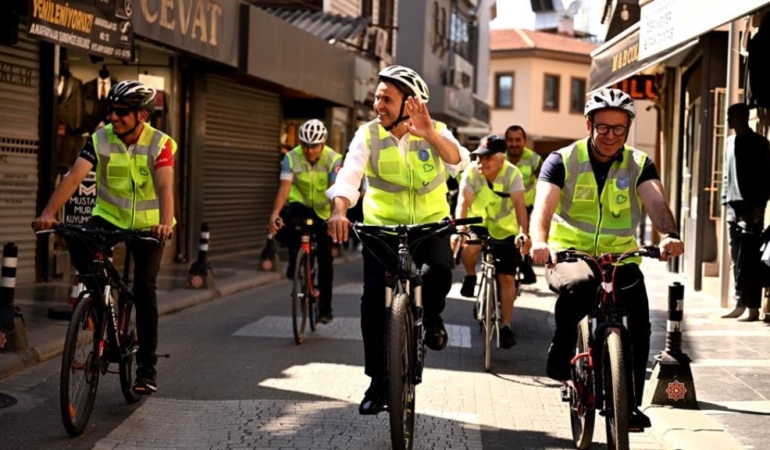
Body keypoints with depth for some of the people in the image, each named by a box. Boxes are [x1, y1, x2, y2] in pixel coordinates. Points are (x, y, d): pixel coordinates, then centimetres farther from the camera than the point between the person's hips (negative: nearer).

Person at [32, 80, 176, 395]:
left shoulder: (160, 144, -18)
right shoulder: (100, 140, -13)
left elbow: (165, 186, -32)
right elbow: (74, 177, -24)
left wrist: (165, 222, -51)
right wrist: (48, 212, -39)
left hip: (148, 223, -2)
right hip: (109, 216, 2)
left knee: (144, 289, -10)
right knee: (78, 245, -30)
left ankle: (147, 368, 0)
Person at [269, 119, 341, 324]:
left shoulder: (333, 159, -23)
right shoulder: (291, 158, -21)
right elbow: (285, 187, -31)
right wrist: (275, 212, -47)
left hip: (323, 210, 0)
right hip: (300, 205, 0)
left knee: (325, 257, -3)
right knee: (287, 217, -34)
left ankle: (325, 307, 10)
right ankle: (294, 259, -7)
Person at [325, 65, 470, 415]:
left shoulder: (436, 132, -7)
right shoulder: (368, 135, -8)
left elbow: (458, 162, -26)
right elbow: (349, 174, -23)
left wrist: (429, 134, -43)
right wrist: (339, 210, -42)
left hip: (429, 224, -1)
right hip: (381, 227, 1)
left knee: (438, 271, -31)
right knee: (373, 299, -9)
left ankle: (431, 318, 4)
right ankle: (379, 381, 6)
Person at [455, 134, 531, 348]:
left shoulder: (512, 174, -21)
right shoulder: (472, 172, -18)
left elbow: (519, 204, -32)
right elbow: (463, 202, -28)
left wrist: (523, 233, -47)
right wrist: (459, 228, -45)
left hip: (505, 229, 0)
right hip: (478, 222, 0)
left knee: (507, 277, -4)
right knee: (469, 247, -33)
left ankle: (506, 326, 7)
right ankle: (470, 277, -1)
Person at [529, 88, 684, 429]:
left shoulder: (639, 165, 1)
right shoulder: (562, 161, -4)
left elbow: (656, 202, -18)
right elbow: (543, 208, -20)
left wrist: (669, 235, -41)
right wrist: (540, 242, -42)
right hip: (569, 256, -2)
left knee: (639, 318, -20)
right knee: (579, 285, -36)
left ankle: (630, 401, -4)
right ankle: (560, 358, -14)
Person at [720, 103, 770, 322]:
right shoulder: (731, 141, 16)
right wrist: (726, 201, 12)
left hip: (751, 207, -7)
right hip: (734, 206, 7)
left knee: (749, 260, -8)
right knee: (737, 259, 6)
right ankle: (740, 304, 9)